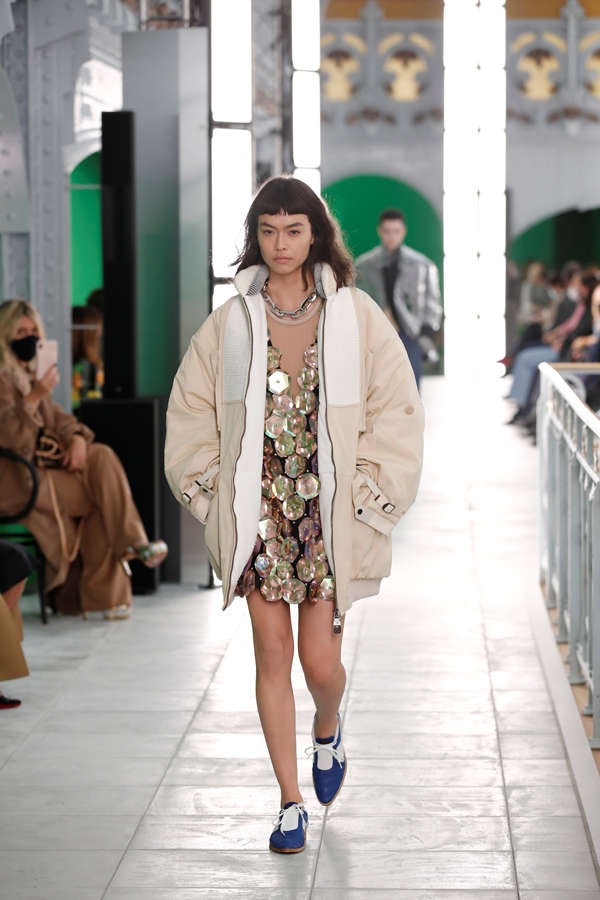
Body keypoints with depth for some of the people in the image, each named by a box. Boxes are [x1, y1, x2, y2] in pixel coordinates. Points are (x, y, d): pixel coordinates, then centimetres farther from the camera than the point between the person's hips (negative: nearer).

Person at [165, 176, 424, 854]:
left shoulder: (356, 316, -1)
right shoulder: (229, 322, 3)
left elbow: (397, 415, 1)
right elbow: (189, 415, 11)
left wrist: (365, 496, -4)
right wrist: (214, 495, 4)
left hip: (328, 513, -1)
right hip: (256, 511, 1)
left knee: (320, 659, -2)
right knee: (272, 652, 1)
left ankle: (327, 732, 34)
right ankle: (291, 804, 11)